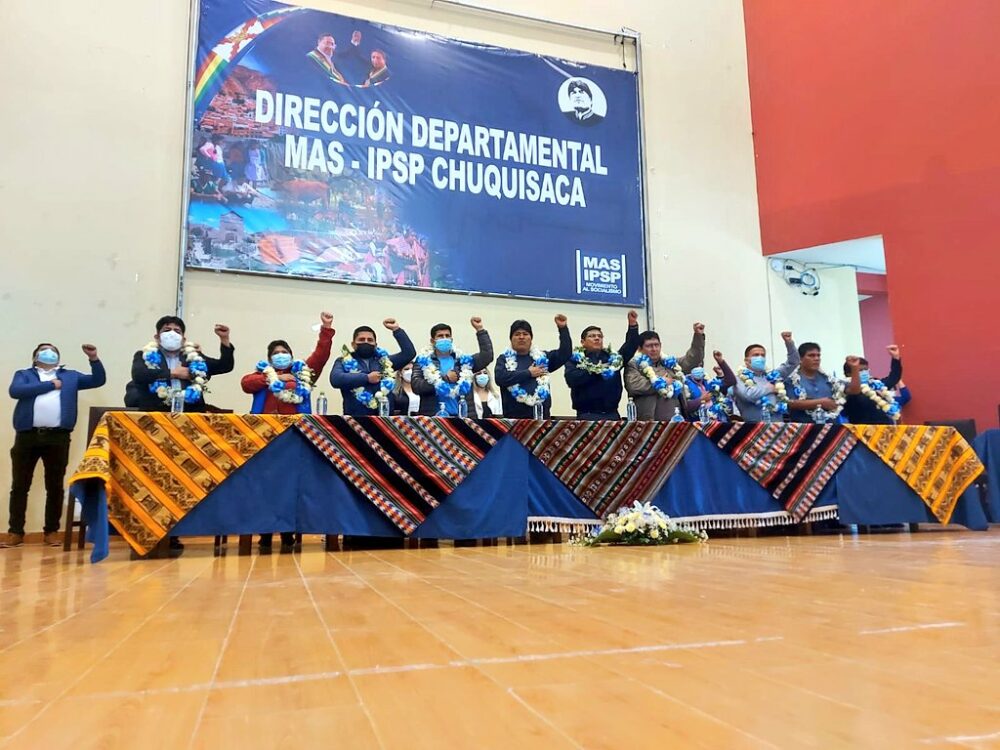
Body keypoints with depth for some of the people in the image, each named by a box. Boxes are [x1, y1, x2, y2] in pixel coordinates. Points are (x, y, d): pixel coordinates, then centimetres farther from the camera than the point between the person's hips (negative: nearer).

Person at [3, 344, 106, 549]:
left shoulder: (70, 376, 20)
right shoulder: (24, 375, 16)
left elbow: (98, 380, 13)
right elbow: (14, 391, -4)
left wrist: (94, 358, -1)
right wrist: (50, 385, -5)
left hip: (58, 436, 0)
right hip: (27, 435, 0)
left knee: (55, 486, 3)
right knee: (20, 486, 3)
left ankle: (52, 531, 11)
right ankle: (15, 532, 11)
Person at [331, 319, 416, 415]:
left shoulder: (384, 360, 17)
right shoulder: (343, 361, 8)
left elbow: (409, 353, 11)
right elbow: (335, 379, -11)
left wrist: (396, 329, 8)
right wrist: (367, 378, -10)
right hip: (355, 418, -3)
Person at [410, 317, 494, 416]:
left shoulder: (463, 360, 14)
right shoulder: (423, 361, 7)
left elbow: (487, 356, 4)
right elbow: (416, 386, -6)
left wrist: (480, 330, 1)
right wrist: (445, 378, -8)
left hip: (461, 416, 2)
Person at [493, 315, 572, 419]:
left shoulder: (542, 357, 15)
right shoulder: (504, 358, 7)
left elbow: (565, 354, 6)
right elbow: (500, 378, -11)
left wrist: (563, 328, -3)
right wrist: (528, 373, -7)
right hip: (514, 416, -2)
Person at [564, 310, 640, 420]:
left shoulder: (613, 357, 16)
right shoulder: (575, 359, 5)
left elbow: (630, 346, 4)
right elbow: (571, 379, -12)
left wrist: (633, 325, -9)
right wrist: (595, 371, -12)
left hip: (611, 414, 4)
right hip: (587, 415, -4)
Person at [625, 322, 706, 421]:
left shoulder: (670, 363, 22)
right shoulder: (634, 365, 2)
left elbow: (693, 359, 27)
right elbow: (633, 386, -16)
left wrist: (698, 336, 16)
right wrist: (662, 382, -5)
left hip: (676, 421, 6)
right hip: (649, 422, -6)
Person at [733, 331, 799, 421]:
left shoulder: (772, 376, 19)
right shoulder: (740, 379, 3)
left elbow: (793, 362, 23)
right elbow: (747, 394, -17)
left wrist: (789, 342, 9)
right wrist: (769, 388, 0)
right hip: (754, 424, -4)